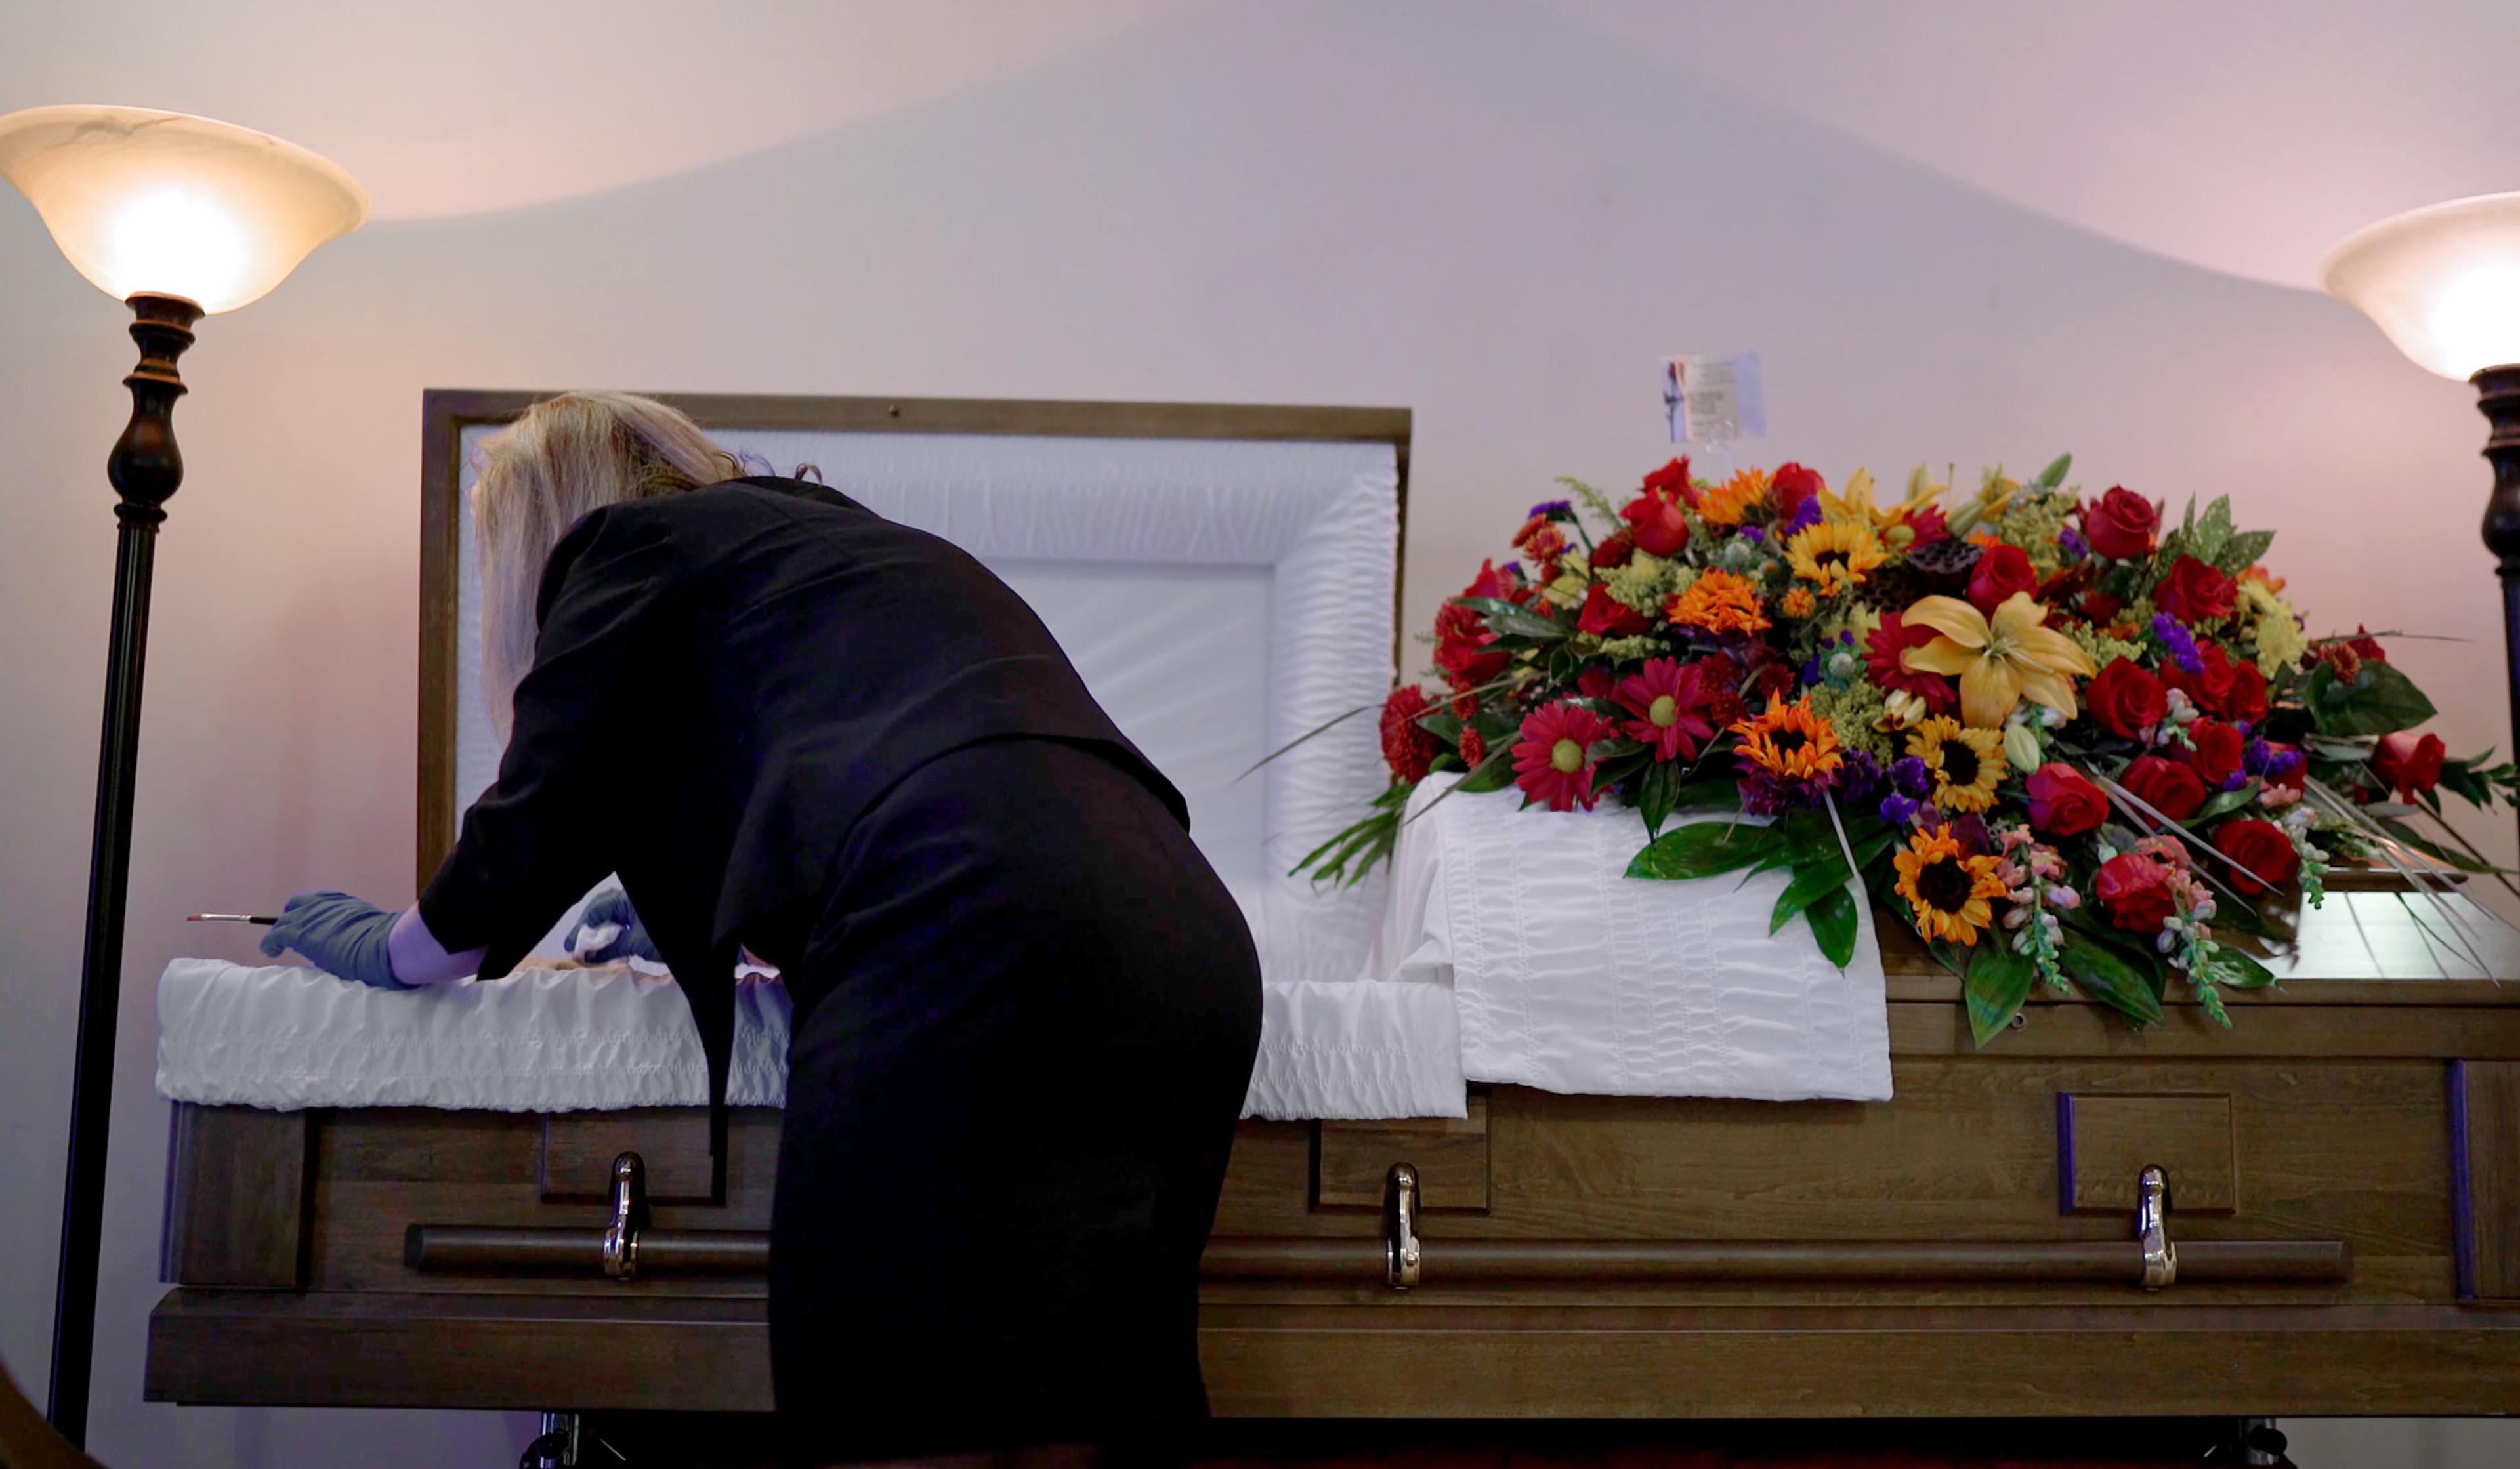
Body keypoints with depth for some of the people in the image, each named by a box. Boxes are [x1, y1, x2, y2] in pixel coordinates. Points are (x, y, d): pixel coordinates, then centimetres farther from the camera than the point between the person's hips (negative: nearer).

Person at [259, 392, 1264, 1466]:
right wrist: (687, 922, 62)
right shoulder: (861, 540, 37)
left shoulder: (631, 543, 15)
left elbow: (536, 822, 15)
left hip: (974, 972, -9)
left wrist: (389, 949, 34)